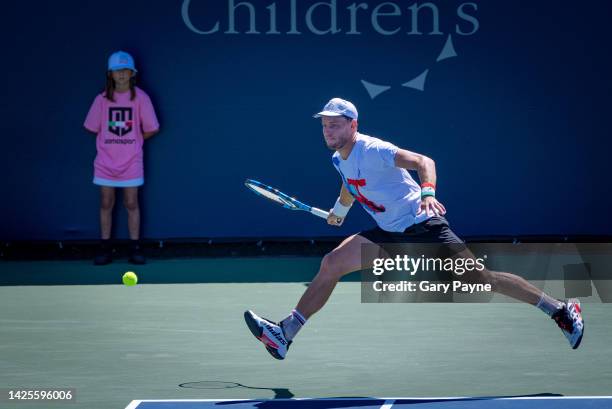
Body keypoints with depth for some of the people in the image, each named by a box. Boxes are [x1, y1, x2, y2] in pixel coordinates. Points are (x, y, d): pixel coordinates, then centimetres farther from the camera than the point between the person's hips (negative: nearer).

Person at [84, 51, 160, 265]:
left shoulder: (140, 97, -5)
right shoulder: (102, 99, -1)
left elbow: (151, 129, 0)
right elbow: (93, 128, 6)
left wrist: (132, 141, 2)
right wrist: (114, 140, 5)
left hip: (131, 161, -1)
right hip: (106, 160, 1)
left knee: (131, 203, 3)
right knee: (106, 203, 5)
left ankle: (135, 247, 10)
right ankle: (105, 248, 11)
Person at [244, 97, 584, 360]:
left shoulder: (371, 150, -20)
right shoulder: (339, 160, 7)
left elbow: (422, 161, -33)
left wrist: (428, 192, -51)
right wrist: (338, 212, 49)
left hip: (422, 228, -8)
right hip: (390, 234, 8)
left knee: (480, 278, -11)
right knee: (331, 264, -4)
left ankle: (561, 310, 1)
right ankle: (284, 334, -2)